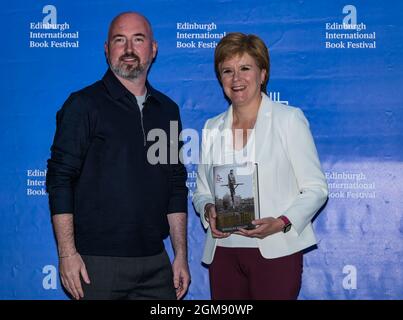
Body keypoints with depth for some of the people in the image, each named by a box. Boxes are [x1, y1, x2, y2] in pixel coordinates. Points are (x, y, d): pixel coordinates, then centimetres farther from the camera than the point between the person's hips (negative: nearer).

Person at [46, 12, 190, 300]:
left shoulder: (167, 109, 10)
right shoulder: (84, 105, -4)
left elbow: (176, 186, 12)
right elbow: (60, 180, -8)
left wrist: (181, 255, 8)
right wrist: (67, 254, -14)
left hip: (156, 262, 4)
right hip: (98, 263, -4)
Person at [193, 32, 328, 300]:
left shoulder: (289, 119, -2)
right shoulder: (212, 127, 10)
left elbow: (316, 188, -4)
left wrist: (281, 223, -18)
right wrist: (208, 209, -6)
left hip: (276, 253, -3)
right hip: (223, 252, 4)